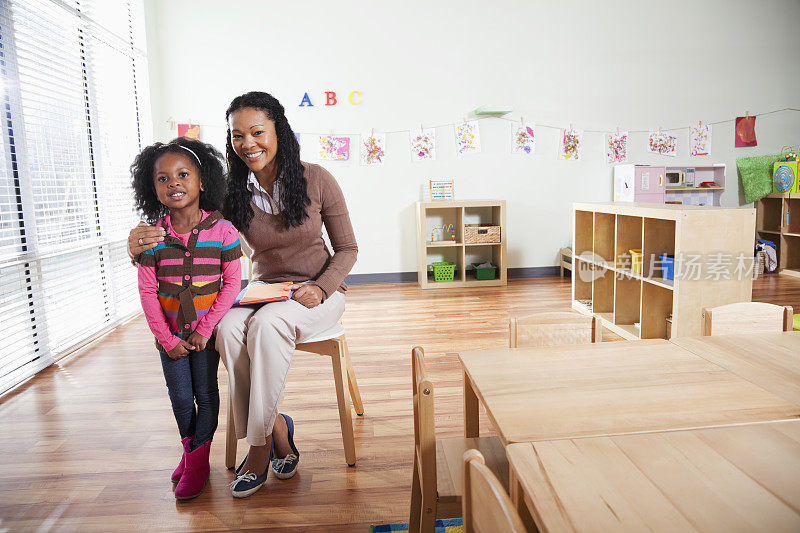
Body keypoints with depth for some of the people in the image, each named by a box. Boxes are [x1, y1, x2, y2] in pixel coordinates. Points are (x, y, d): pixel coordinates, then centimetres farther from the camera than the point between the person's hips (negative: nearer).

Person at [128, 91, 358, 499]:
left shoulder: (316, 180, -9)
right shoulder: (232, 192, -3)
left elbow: (347, 249, -3)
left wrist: (321, 288, -19)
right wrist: (145, 247, -24)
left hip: (318, 292, -2)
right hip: (263, 291, 3)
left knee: (266, 323, -33)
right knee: (228, 328, -29)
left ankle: (259, 444, -18)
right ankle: (276, 428, -12)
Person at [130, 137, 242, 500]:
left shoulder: (222, 231, -13)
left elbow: (231, 284, -11)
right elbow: (147, 292, -4)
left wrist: (204, 330, -13)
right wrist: (166, 338, -8)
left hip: (207, 329, -2)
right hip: (170, 332, 2)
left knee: (205, 392, 7)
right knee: (180, 395, 13)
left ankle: (198, 459, 24)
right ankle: (189, 447, 37)